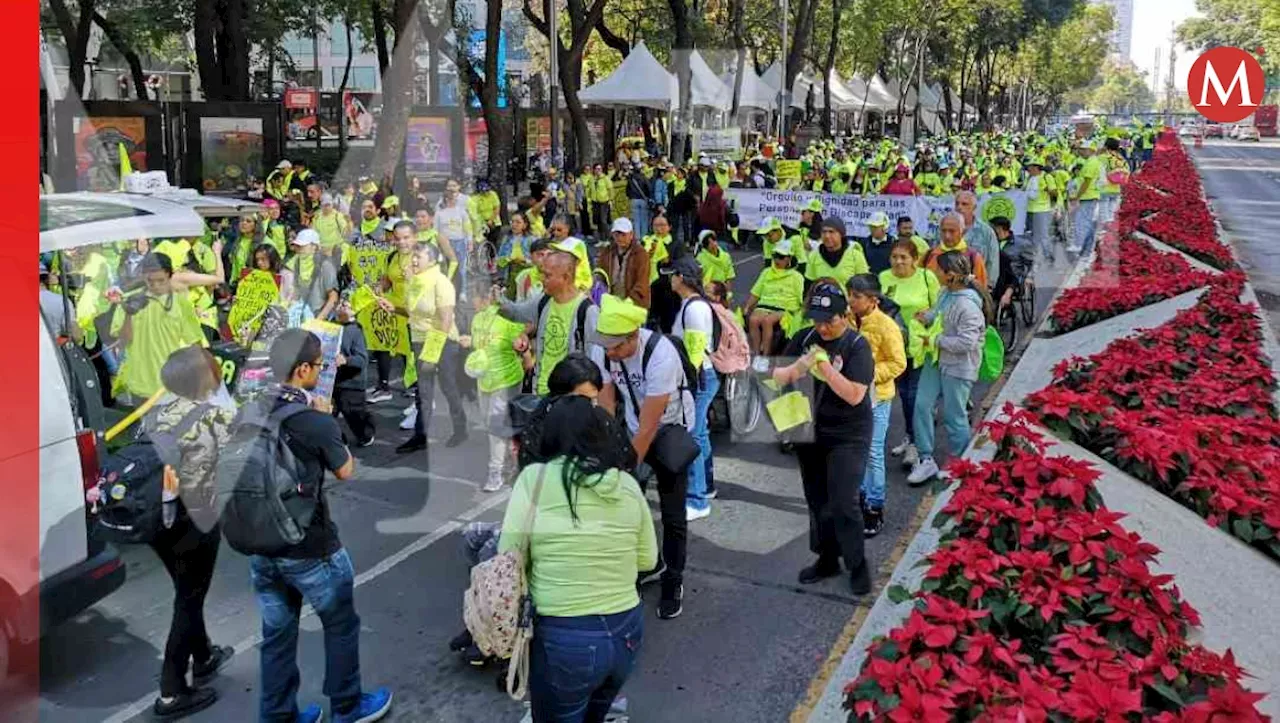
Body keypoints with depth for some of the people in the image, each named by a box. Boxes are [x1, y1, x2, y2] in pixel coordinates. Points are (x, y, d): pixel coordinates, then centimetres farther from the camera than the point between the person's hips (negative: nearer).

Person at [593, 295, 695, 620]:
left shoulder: (661, 355, -35)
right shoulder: (602, 351, -17)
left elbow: (649, 426, -31)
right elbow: (606, 407, -9)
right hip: (633, 431, 5)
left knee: (672, 514, 0)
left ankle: (673, 584, 16)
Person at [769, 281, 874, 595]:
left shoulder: (857, 345, -13)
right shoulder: (804, 339, 1)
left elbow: (855, 395, -20)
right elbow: (778, 377, 0)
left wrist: (824, 366, -25)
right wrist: (798, 368, -20)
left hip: (847, 436, -5)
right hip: (810, 431, 5)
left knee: (843, 502, -7)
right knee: (817, 500, 15)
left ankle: (858, 564, 13)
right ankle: (827, 558, 31)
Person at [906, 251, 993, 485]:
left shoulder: (968, 306, -26)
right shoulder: (946, 292, 1)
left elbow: (966, 342, -28)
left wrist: (935, 340, -19)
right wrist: (926, 317, 0)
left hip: (958, 368, -8)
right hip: (936, 360, 9)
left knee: (953, 416, 5)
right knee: (922, 406, 6)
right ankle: (926, 460, 17)